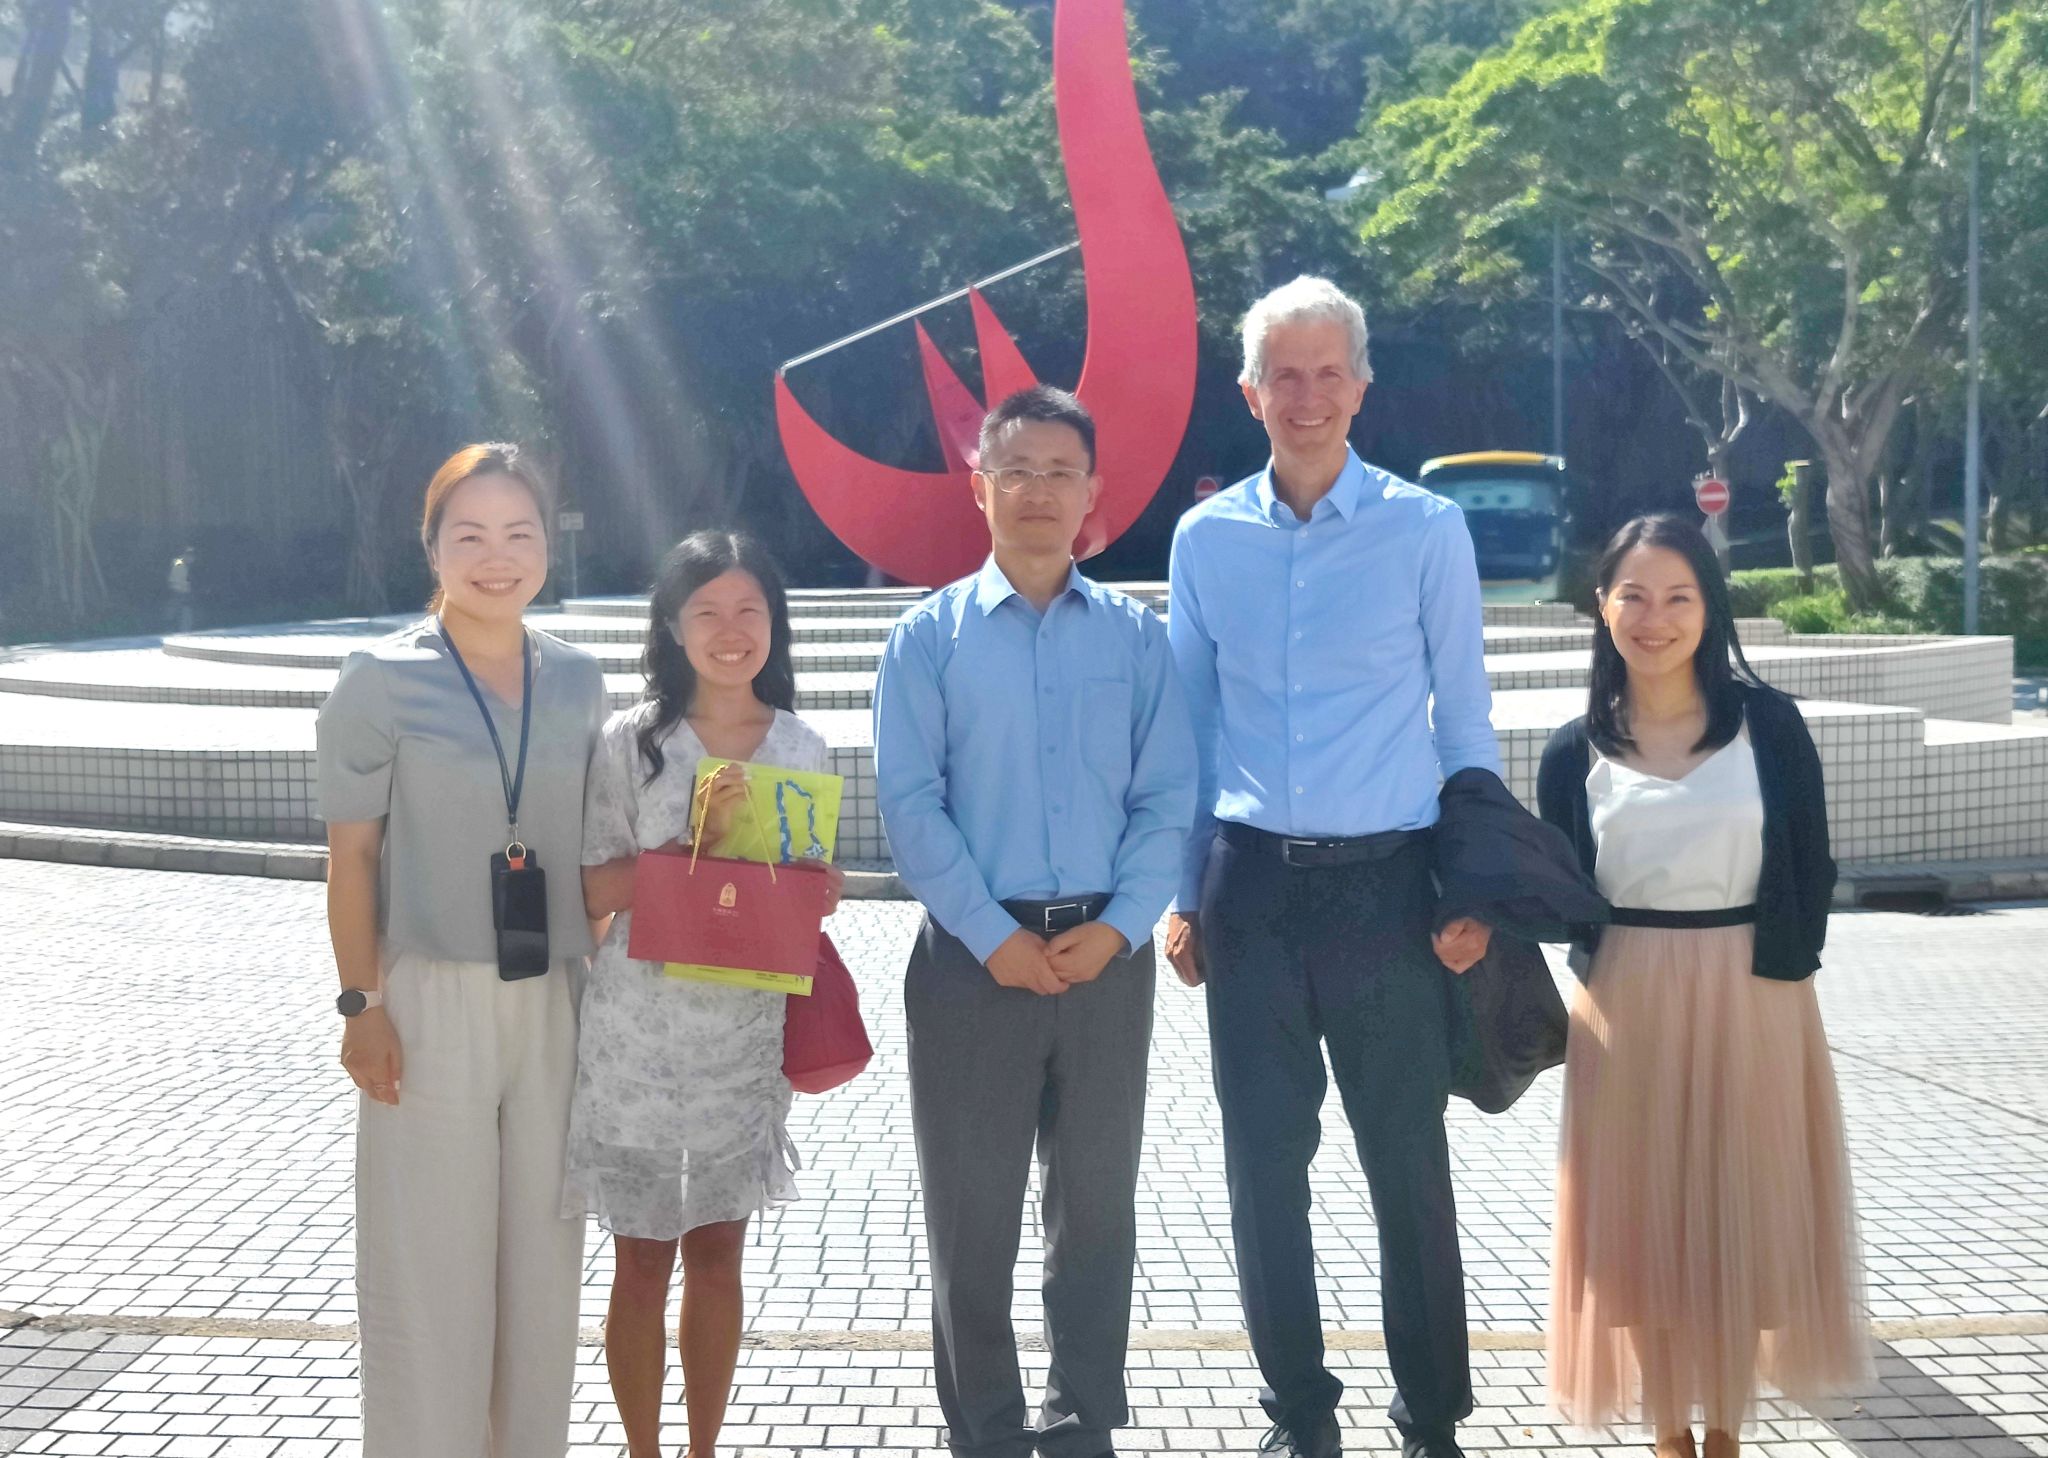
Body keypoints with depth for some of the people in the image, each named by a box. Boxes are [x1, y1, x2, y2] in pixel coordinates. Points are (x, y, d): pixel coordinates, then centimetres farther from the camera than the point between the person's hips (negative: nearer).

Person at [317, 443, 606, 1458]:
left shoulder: (578, 682, 4)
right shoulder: (382, 679, -7)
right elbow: (352, 853, -6)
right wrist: (360, 1004, -9)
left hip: (557, 1002, 4)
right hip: (433, 1000, -4)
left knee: (544, 1254, 13)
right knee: (430, 1264, 4)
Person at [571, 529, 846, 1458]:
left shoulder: (803, 749, 3)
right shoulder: (631, 740, -6)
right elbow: (594, 891, -8)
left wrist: (818, 893, -9)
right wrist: (693, 840, -19)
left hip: (747, 1038, 3)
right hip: (641, 1036, -3)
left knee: (718, 1253, 13)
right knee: (644, 1259, 8)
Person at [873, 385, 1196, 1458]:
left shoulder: (1135, 636, 5)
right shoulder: (930, 636, 0)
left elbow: (1168, 797, 1)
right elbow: (910, 806, -6)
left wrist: (1119, 927, -11)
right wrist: (994, 936, -13)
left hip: (1106, 955, 2)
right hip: (973, 954, -1)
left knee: (1097, 1205, 11)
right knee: (971, 1210, 7)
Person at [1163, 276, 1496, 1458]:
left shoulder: (1427, 530, -1)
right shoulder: (1205, 537, 6)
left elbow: (1466, 723, 1)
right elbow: (1191, 723, 10)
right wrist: (1181, 894, 6)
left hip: (1385, 883, -2)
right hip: (1251, 882, 3)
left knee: (1410, 1164, 4)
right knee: (1265, 1163, 9)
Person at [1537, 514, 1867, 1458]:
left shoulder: (1769, 724, -2)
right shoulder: (1576, 751, 2)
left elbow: (1810, 874, 0)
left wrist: (1784, 968, -6)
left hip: (1753, 1000, -1)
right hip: (1628, 1007, 1)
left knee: (1744, 1216, 8)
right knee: (1642, 1218, 7)